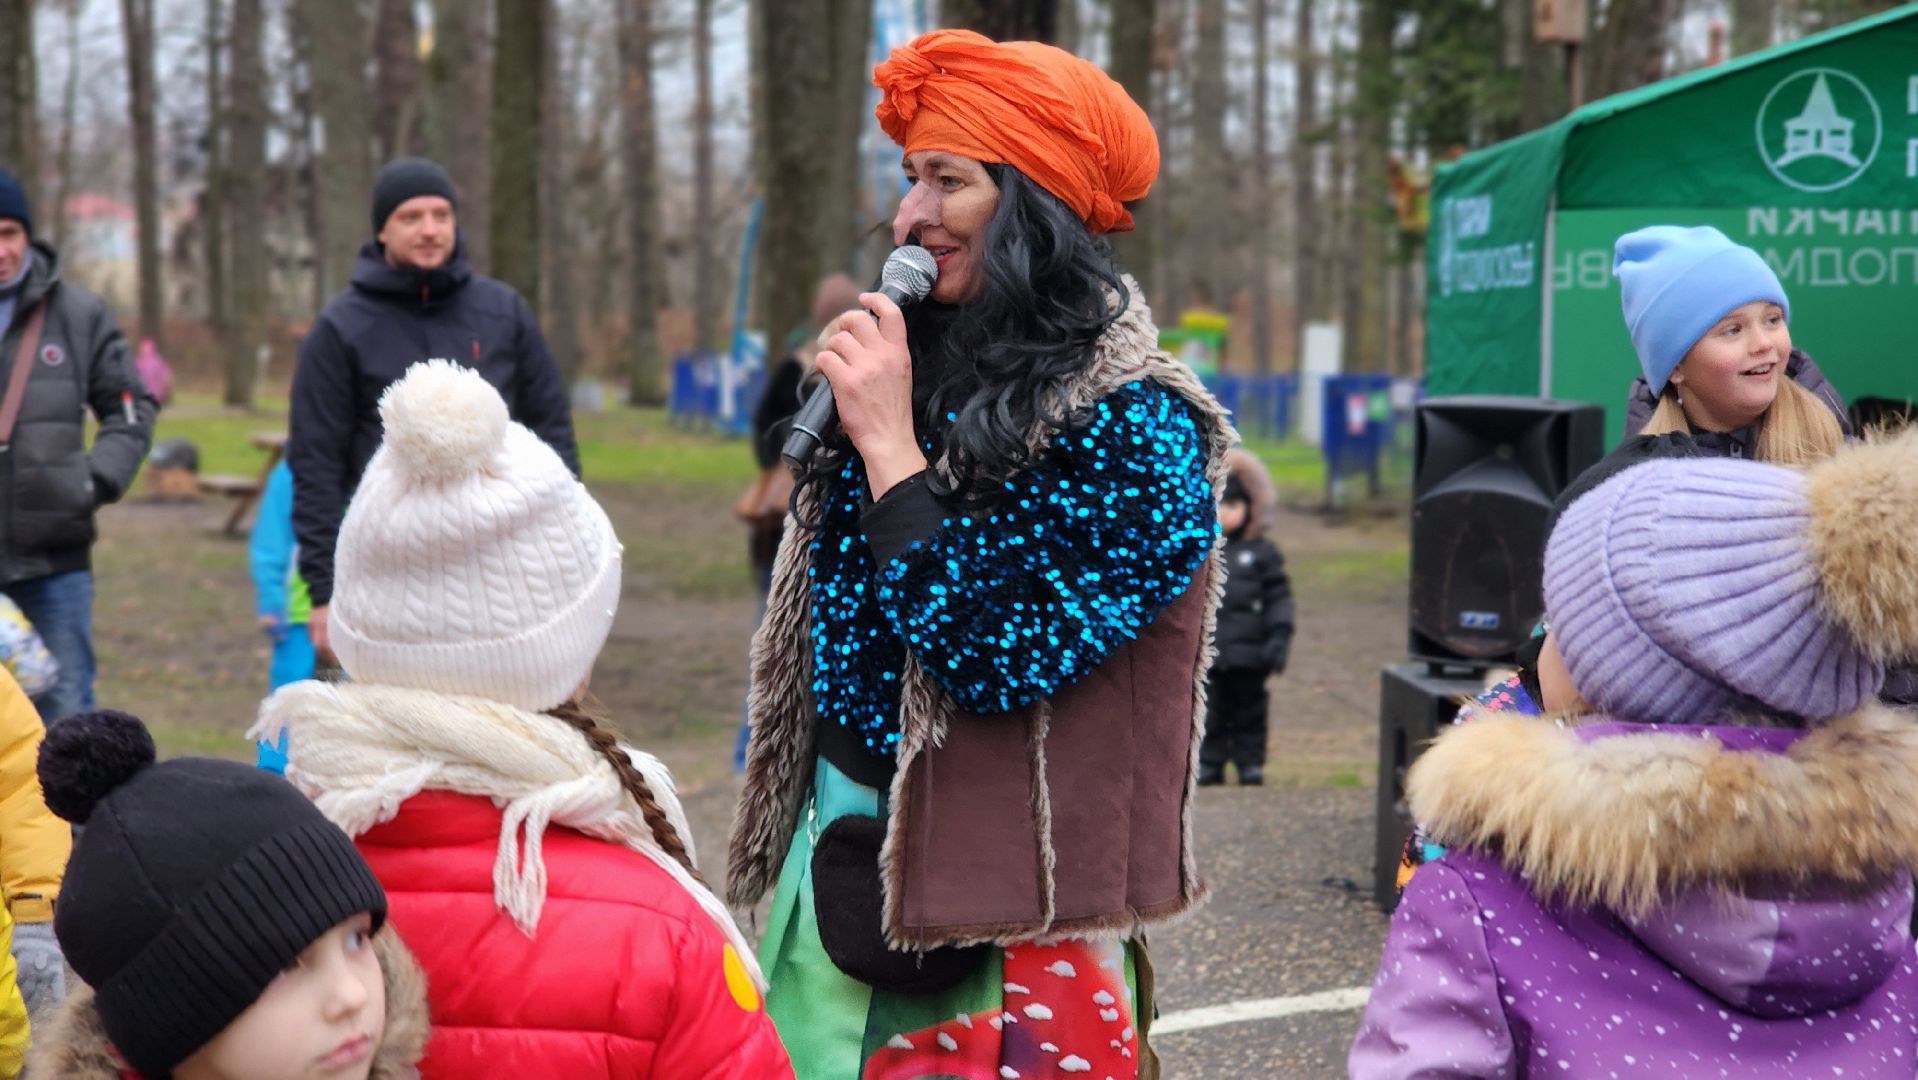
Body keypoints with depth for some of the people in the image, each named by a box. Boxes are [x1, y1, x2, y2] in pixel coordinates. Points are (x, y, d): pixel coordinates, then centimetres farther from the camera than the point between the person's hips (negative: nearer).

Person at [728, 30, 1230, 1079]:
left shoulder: (1137, 426, -16)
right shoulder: (928, 370, 3)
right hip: (838, 845, 7)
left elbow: (994, 657, -23)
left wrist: (889, 444, -20)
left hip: (992, 898, -6)